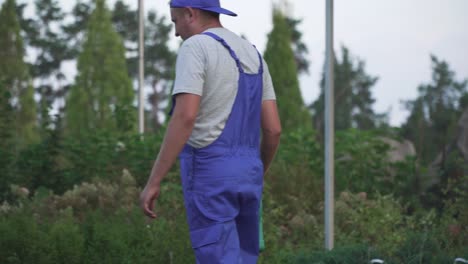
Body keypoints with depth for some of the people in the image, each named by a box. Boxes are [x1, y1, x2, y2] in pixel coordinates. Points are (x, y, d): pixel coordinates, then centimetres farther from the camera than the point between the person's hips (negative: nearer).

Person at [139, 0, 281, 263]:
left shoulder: (195, 48, -9)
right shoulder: (253, 56, 15)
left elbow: (184, 118, -21)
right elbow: (273, 129, 12)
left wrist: (153, 182, -20)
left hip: (209, 175, -7)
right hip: (244, 175, 7)